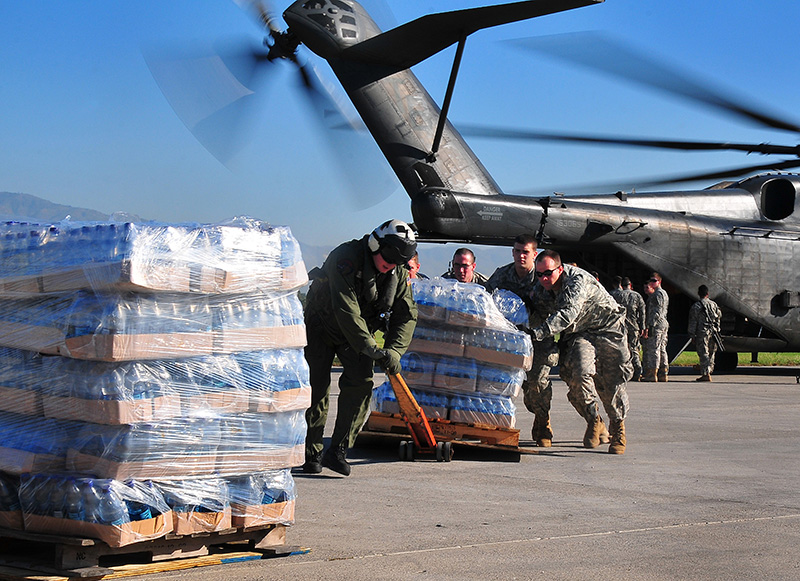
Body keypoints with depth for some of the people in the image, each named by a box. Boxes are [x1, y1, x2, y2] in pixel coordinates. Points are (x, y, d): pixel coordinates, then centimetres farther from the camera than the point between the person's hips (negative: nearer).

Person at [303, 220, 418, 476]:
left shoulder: (399, 274, -9)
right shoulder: (345, 258, -29)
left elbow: (407, 315, -8)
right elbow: (346, 311, -35)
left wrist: (394, 350, -25)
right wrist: (371, 349, -40)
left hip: (359, 333, 5)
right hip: (322, 324, -4)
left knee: (361, 383, -13)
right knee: (317, 387, -7)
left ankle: (337, 450, -10)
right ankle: (311, 454, 5)